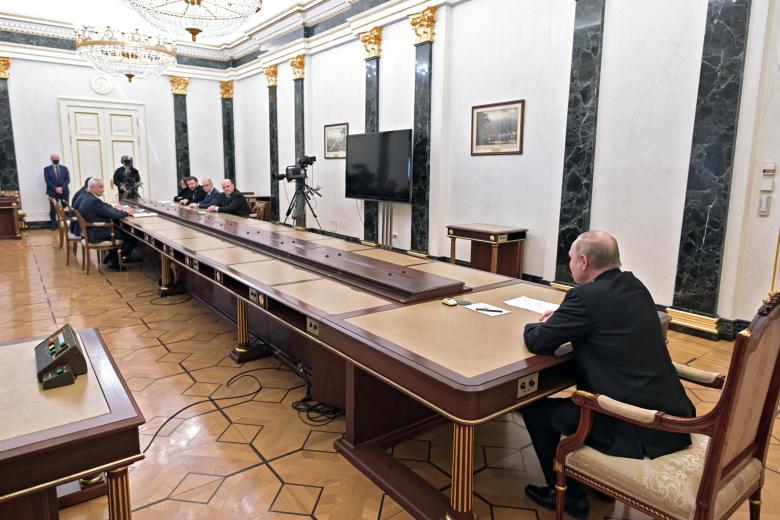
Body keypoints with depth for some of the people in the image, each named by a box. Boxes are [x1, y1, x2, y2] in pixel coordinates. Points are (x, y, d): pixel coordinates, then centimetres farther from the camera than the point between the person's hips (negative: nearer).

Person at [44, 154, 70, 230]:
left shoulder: (64, 168, 12)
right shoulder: (47, 169, 6)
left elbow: (67, 179, 2)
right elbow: (47, 180, -3)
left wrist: (62, 188, -12)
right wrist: (55, 188, -15)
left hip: (64, 191, 2)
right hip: (53, 192, -1)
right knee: (53, 209, 0)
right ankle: (54, 225, 5)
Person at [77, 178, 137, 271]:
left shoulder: (85, 197, 7)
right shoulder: (94, 201, -24)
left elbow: (105, 208, 15)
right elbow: (112, 214, -21)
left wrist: (115, 208, 2)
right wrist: (126, 212, -7)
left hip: (91, 231, 11)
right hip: (97, 235, -11)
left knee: (122, 230, 23)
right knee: (131, 237, -9)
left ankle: (110, 258, 25)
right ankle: (114, 263, 2)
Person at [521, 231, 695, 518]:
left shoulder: (586, 296, -19)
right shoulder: (634, 285, 6)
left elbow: (537, 342, -13)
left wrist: (534, 327, 9)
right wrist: (563, 318, 14)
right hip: (670, 411, 9)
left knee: (534, 408, 6)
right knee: (584, 385, 31)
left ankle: (567, 495, 22)